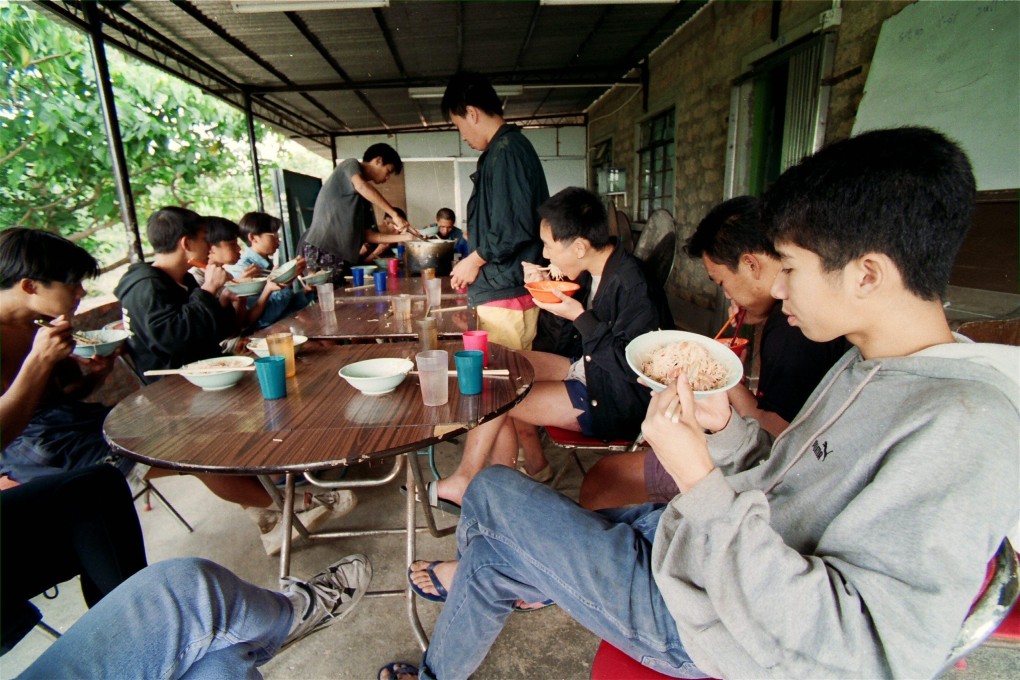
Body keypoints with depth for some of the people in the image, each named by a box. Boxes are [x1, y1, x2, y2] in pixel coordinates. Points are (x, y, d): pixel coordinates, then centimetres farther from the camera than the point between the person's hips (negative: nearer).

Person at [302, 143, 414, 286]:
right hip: (321, 250, -8)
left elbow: (367, 235, 16)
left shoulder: (363, 198, 22)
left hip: (339, 256, 8)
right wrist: (395, 214, -24)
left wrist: (404, 237, 11)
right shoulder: (351, 165, 3)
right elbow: (361, 186, -22)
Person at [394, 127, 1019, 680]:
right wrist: (726, 427, -9)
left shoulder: (967, 426, -25)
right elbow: (787, 488, 9)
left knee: (493, 493, 3)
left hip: (706, 618, -8)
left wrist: (702, 482, -31)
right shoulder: (870, 367, 3)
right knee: (494, 555, 11)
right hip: (701, 543, 8)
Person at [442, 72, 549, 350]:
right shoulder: (510, 147, 17)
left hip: (505, 294, -10)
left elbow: (515, 227, -22)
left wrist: (474, 260, -9)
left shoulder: (506, 151, -14)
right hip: (501, 289, 10)